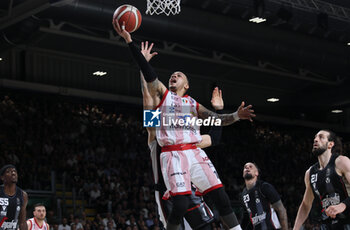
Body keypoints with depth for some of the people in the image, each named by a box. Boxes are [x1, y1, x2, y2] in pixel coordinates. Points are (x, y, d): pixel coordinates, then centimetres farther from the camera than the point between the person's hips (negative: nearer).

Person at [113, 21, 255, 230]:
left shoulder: (193, 104, 21)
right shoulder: (161, 94, 12)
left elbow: (215, 118, 10)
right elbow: (147, 71, 0)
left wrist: (236, 116, -10)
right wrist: (129, 40, -11)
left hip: (195, 153, 4)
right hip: (173, 155, -4)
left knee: (221, 197, -2)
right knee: (180, 205, -16)